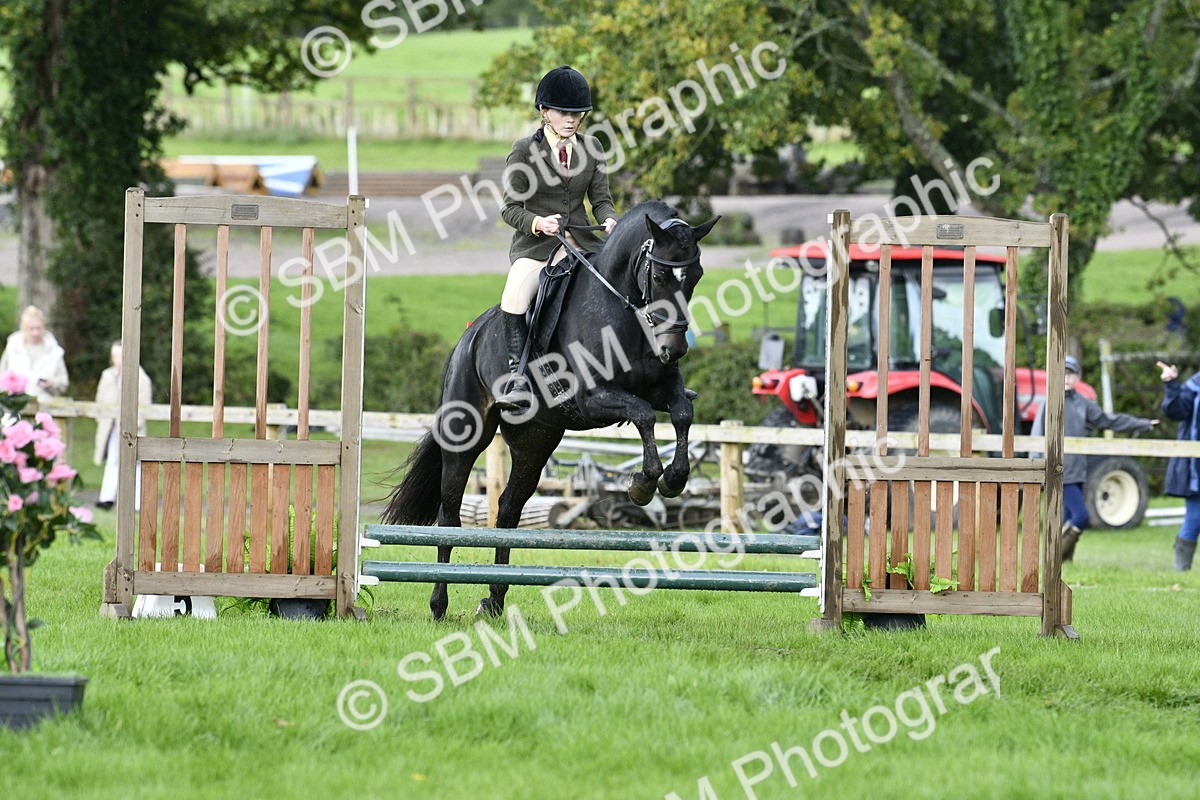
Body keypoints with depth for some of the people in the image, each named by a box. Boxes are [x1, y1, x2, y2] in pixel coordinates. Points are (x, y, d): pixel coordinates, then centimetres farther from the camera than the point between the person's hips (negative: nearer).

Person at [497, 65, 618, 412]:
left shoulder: (591, 147, 7)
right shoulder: (524, 150, -3)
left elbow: (601, 199, 9)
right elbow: (510, 208, -1)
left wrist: (610, 221, -13)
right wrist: (537, 223, -21)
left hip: (580, 240, 4)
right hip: (535, 242, -4)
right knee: (515, 295, -33)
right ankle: (518, 375, -33)